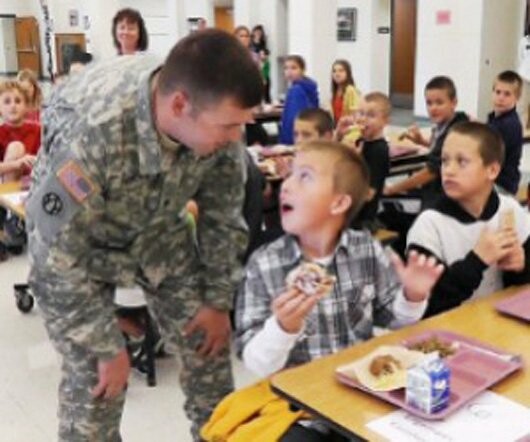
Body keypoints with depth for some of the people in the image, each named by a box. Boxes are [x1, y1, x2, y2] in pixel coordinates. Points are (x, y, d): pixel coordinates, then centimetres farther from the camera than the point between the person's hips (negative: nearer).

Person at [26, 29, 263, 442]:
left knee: (208, 341, 5)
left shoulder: (214, 118, -24)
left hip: (158, 227, 4)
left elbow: (223, 214, -7)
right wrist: (108, 347, -19)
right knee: (96, 377, -8)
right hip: (73, 240, -4)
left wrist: (219, 300, -1)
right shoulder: (88, 132, -40)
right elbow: (57, 257, -29)